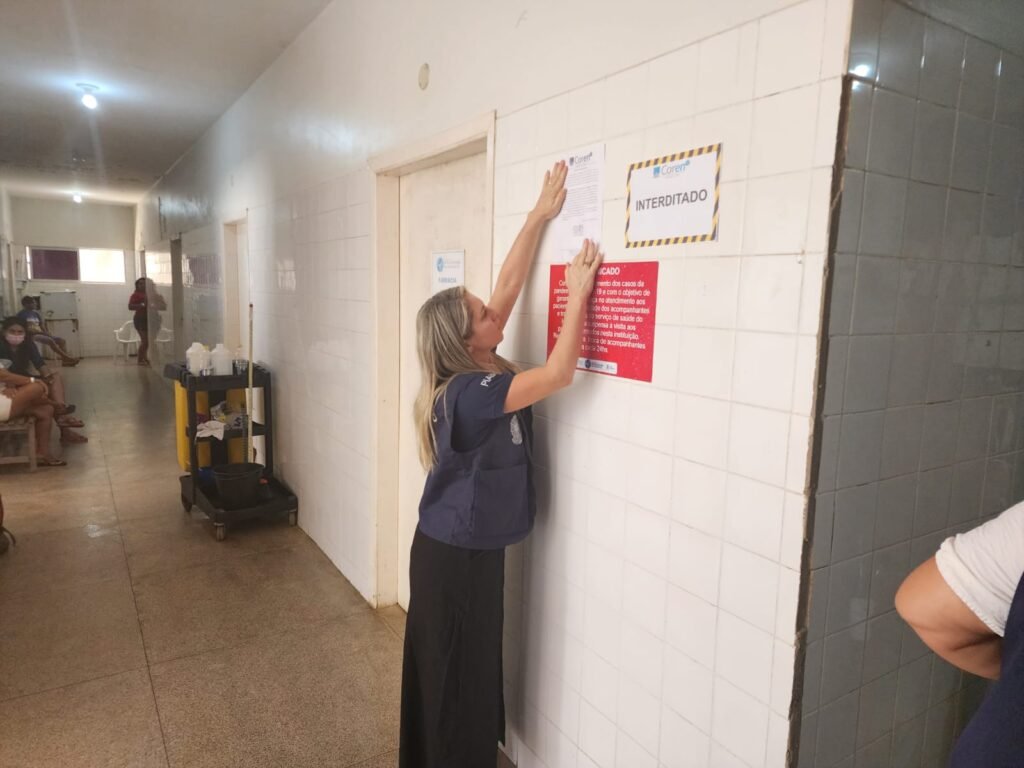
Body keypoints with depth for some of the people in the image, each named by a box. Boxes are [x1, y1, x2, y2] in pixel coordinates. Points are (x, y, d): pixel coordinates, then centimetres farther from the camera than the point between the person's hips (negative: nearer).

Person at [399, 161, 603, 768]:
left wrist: (542, 214, 3)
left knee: (467, 664, 25)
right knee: (457, 670, 10)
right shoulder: (470, 392, -27)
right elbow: (560, 373, -30)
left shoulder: (473, 371, -2)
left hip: (464, 546, 9)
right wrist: (579, 292, -22)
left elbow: (509, 284, 0)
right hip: (457, 555, -9)